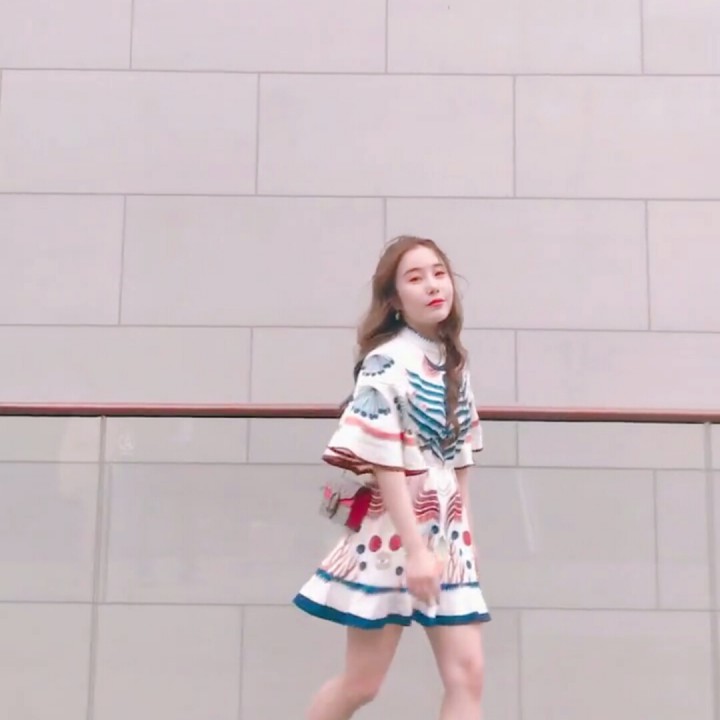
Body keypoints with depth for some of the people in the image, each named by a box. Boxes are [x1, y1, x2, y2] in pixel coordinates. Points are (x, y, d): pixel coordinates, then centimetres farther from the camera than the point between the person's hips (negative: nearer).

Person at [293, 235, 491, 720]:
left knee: (467, 674, 2)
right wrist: (414, 548, -20)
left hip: (446, 536, 7)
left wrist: (465, 535, 12)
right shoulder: (386, 363, -13)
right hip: (393, 533, -7)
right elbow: (384, 464, -18)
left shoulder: (454, 364, 10)